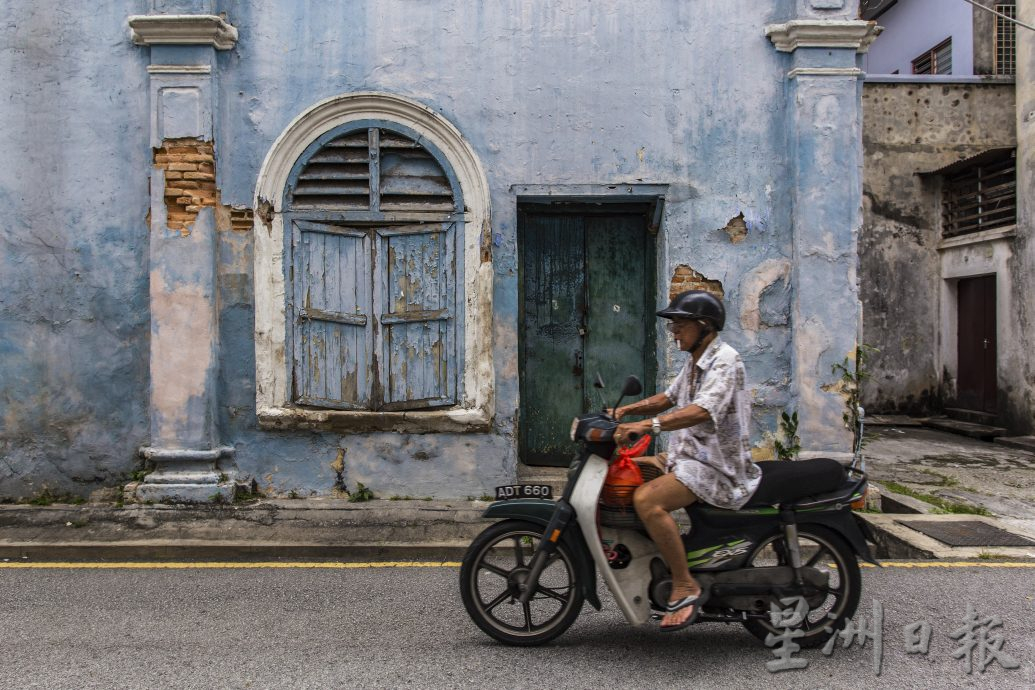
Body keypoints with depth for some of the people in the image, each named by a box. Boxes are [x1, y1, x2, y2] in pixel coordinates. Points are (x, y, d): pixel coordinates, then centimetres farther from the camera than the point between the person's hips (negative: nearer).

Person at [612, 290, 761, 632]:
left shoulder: (725, 360, -16)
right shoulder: (695, 361, 16)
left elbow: (703, 411, -33)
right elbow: (669, 397, 24)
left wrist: (648, 425, -44)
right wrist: (626, 410, 7)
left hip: (717, 465, -10)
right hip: (689, 453, 10)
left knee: (647, 500, -29)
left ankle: (685, 587, -20)